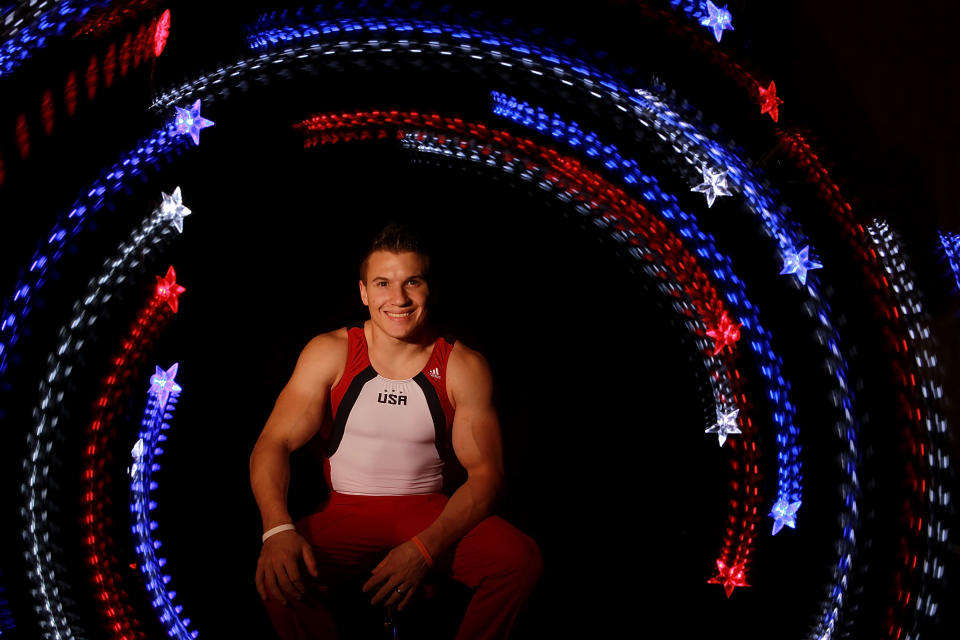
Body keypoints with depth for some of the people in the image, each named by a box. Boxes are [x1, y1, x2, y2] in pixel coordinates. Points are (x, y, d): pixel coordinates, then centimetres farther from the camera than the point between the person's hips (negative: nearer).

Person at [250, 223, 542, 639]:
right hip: (347, 515, 0)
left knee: (520, 559, -26)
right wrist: (278, 528, -28)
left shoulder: (463, 367, -4)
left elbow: (485, 472, -7)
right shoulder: (330, 353, -3)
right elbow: (273, 444, -6)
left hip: (433, 514, 1)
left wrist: (424, 548, -25)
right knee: (279, 572, -31)